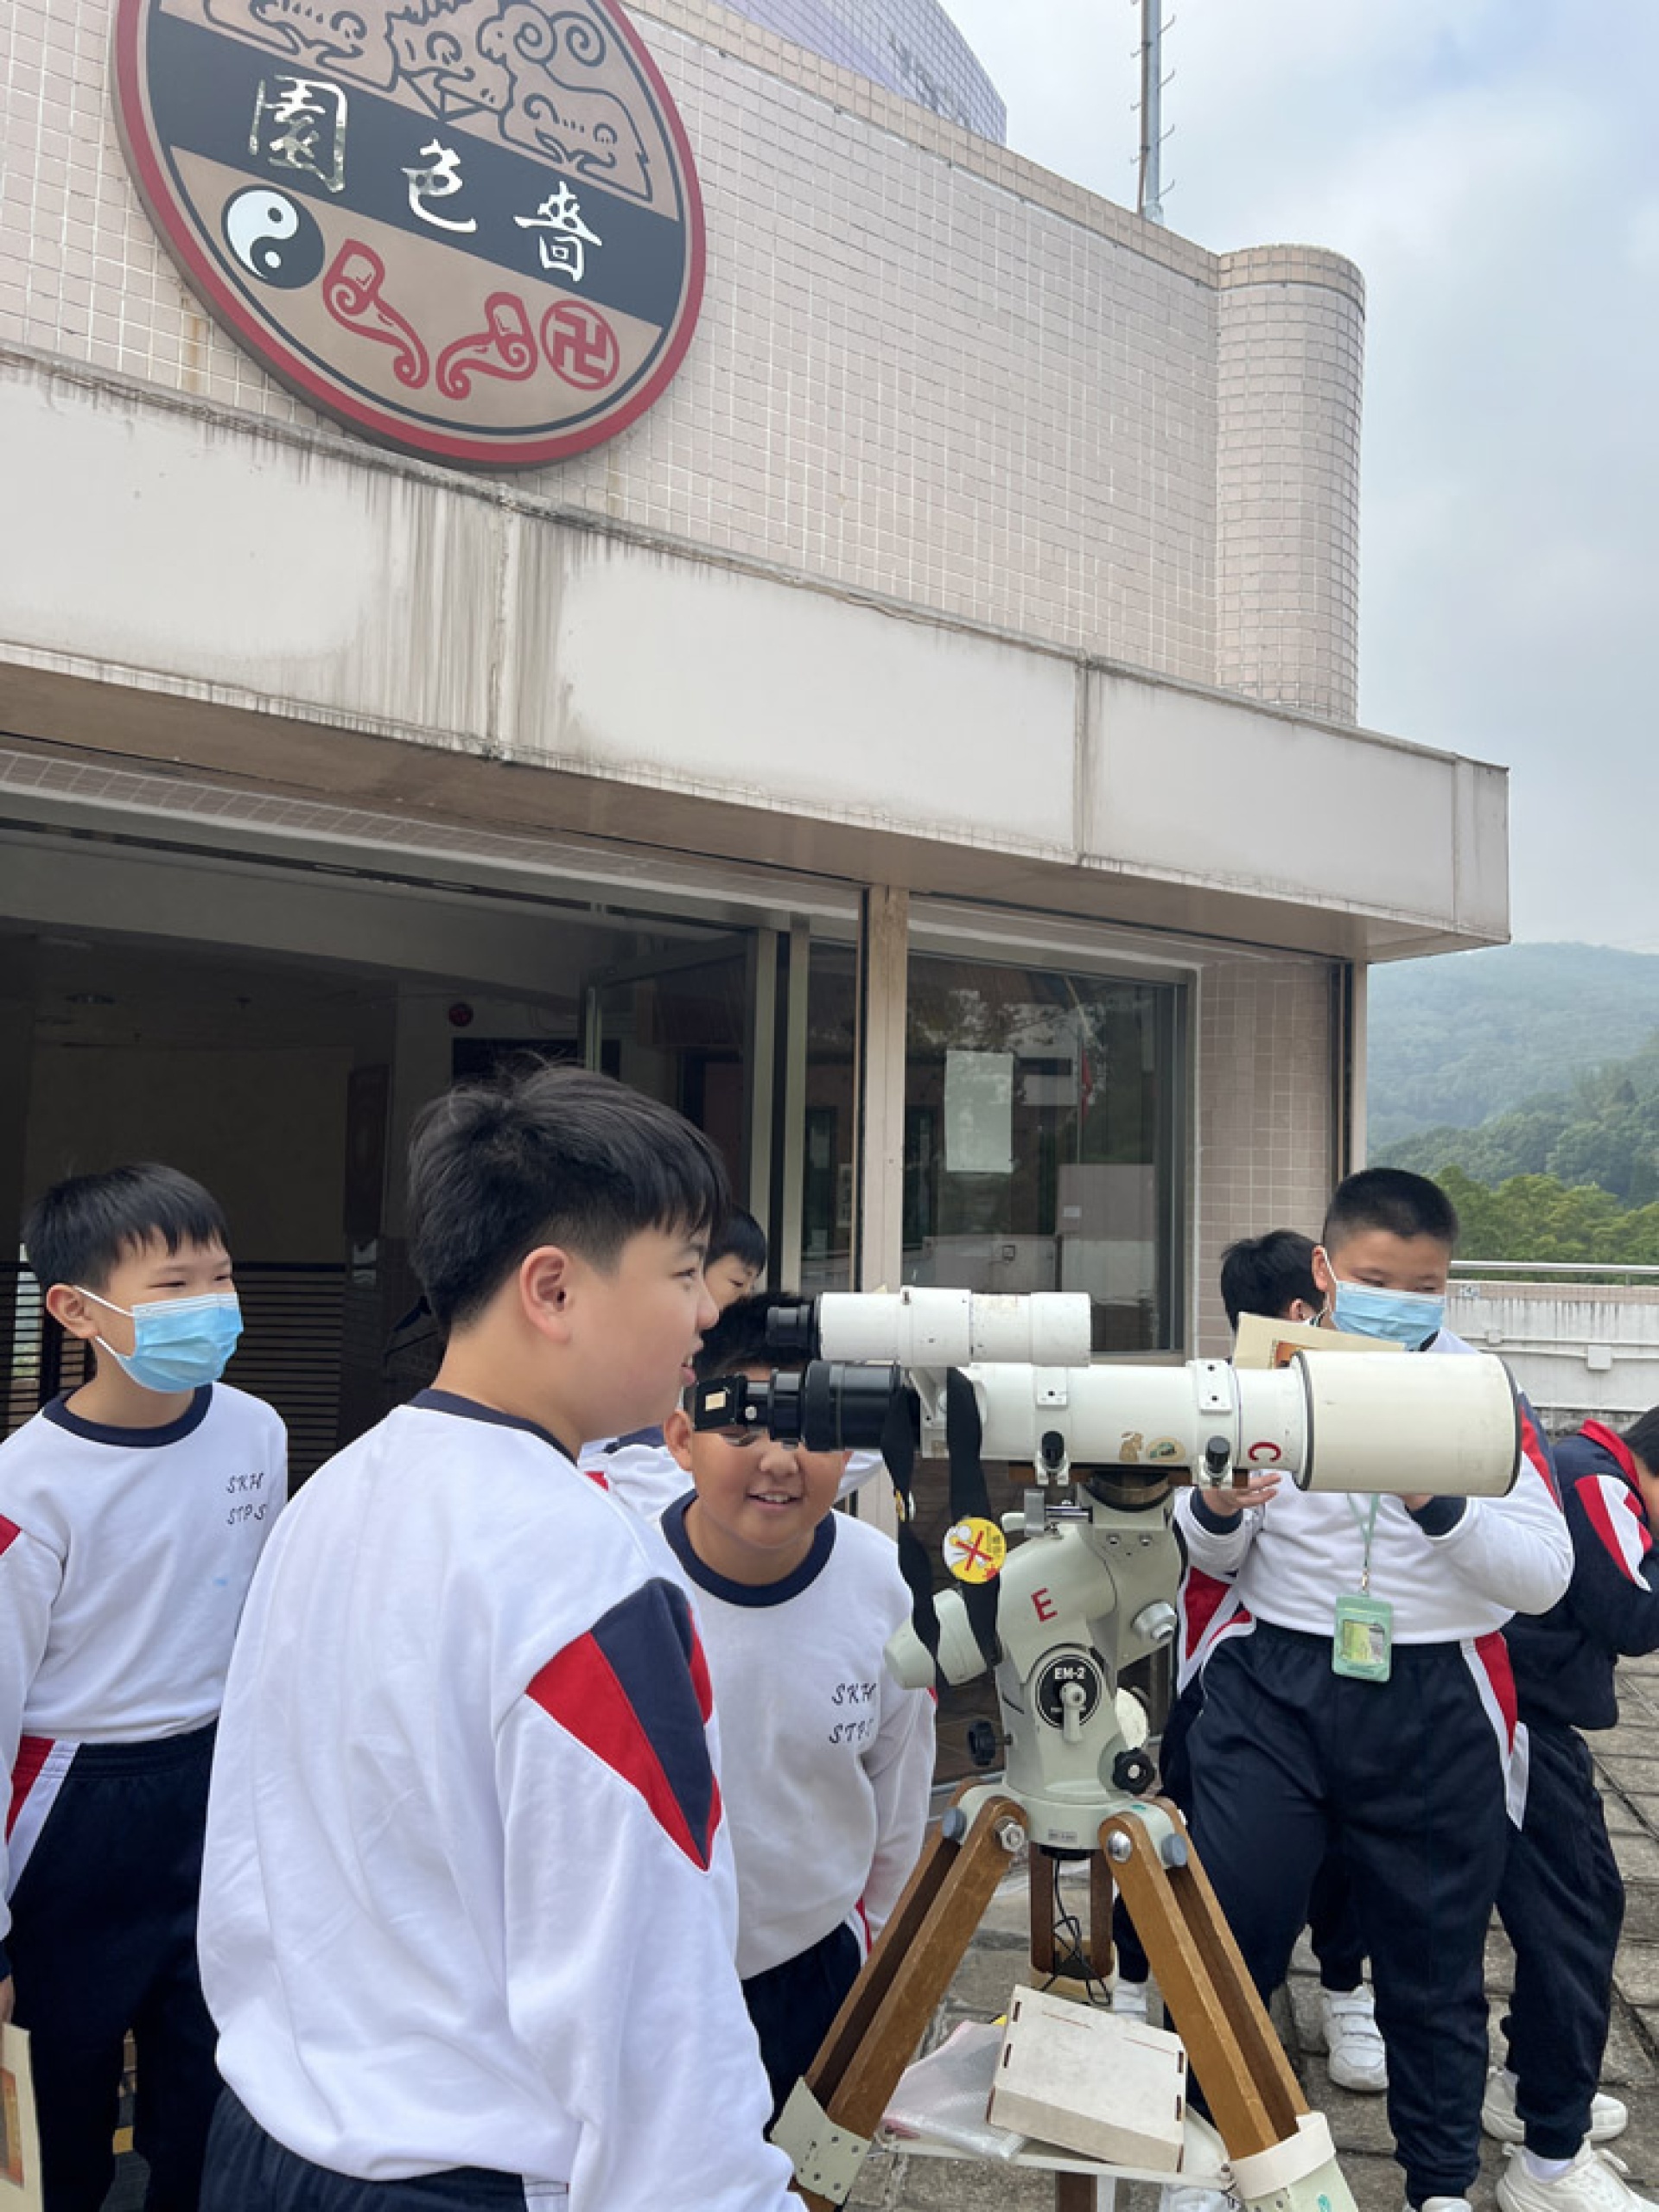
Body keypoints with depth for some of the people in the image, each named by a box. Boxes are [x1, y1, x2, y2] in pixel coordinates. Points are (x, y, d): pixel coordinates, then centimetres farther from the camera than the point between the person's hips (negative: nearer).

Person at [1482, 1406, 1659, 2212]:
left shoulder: (1582, 1471, 16)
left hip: (1525, 1723, 11)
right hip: (1519, 1729, -11)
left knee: (1587, 1900, 20)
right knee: (1574, 1923, -4)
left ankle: (1529, 2084, 34)